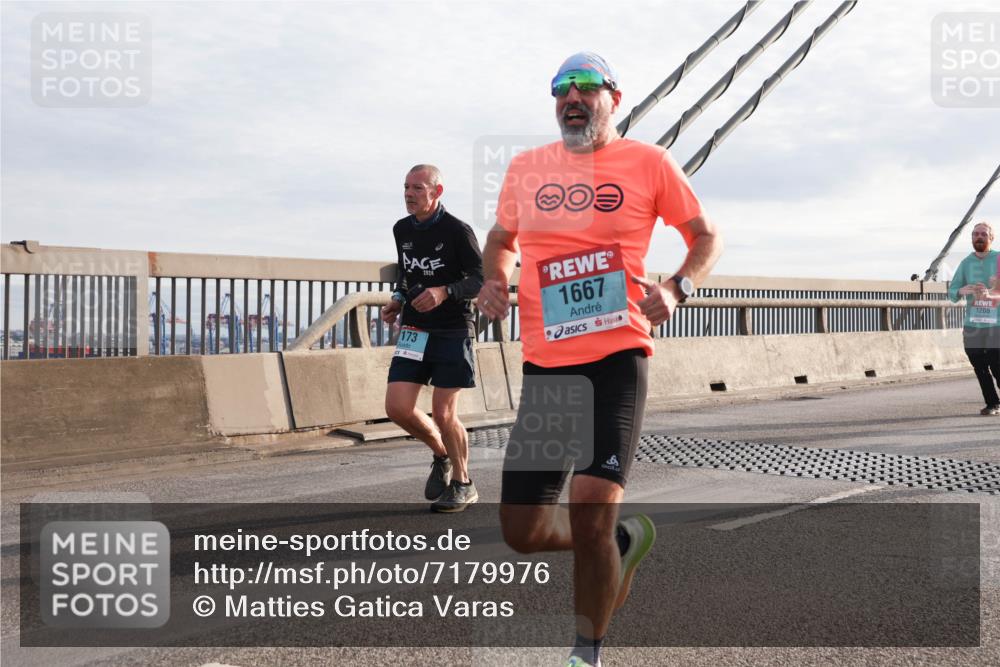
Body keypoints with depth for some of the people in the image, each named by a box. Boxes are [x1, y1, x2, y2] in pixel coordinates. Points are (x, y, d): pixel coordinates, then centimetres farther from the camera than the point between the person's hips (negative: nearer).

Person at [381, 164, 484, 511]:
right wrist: (398, 299, 6)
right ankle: (442, 455, 23)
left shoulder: (457, 231, -11)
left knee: (443, 415, -5)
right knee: (396, 407, -5)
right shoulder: (402, 230, 8)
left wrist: (444, 292, -27)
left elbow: (482, 279, -11)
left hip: (452, 331, -6)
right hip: (413, 330, 6)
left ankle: (463, 485, 17)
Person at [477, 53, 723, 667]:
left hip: (618, 358, -4)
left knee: (590, 514, -15)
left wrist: (678, 288, -8)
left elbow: (707, 236, 11)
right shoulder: (526, 168, 12)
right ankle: (623, 540, 34)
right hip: (544, 364, 4)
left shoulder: (648, 162, 4)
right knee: (522, 529, 4)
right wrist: (493, 281, 6)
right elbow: (502, 239, 28)